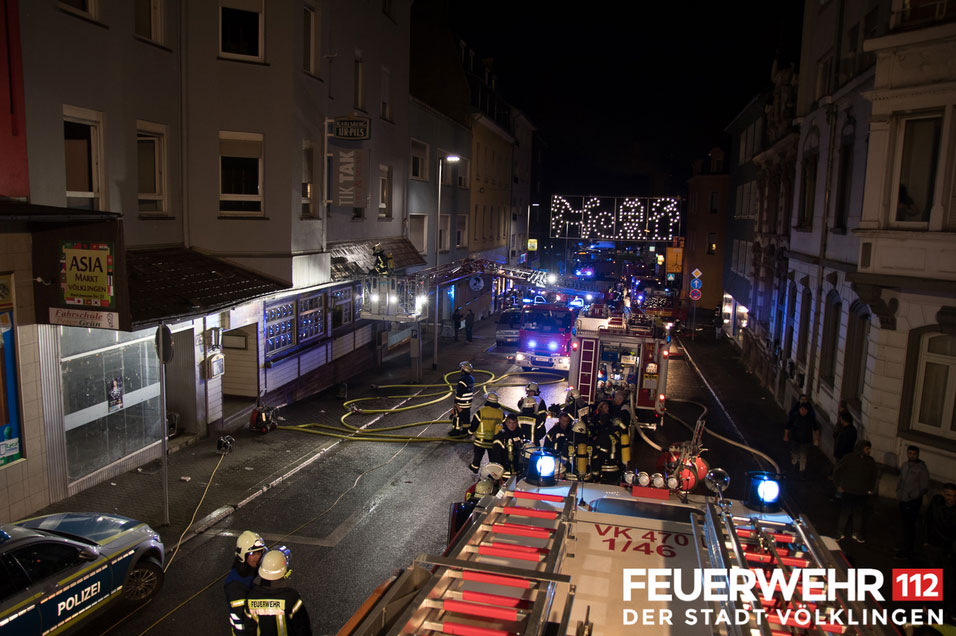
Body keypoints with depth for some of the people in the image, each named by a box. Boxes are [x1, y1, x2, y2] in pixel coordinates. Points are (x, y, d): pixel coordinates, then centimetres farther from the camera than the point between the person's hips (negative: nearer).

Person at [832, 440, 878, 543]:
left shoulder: (871, 462, 2)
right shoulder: (849, 458, -9)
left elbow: (873, 476, 19)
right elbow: (836, 471, -3)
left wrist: (871, 489, 13)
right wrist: (838, 485, -2)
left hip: (862, 494, 3)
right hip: (847, 492, -3)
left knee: (859, 514, 9)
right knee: (844, 513, 3)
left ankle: (857, 534, 24)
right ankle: (840, 533, 15)